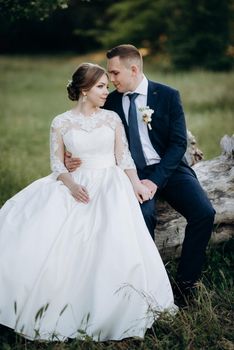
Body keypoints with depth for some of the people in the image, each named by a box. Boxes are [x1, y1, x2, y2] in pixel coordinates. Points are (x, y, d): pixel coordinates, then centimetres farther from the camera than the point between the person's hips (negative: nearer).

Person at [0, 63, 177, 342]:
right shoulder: (61, 123, 7)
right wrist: (71, 184, -17)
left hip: (111, 181, -1)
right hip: (77, 183, 1)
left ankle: (107, 308, -20)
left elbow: (124, 157, 6)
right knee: (32, 221, -24)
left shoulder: (112, 118, 11)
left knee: (112, 230, -33)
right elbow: (56, 164, 4)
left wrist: (135, 182, -12)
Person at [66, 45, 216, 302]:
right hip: (134, 173, 0)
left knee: (204, 213, -23)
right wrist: (74, 160, -15)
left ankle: (185, 284, -8)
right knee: (143, 216, -32)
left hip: (169, 168, 0)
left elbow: (178, 143, -7)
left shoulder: (168, 96, -1)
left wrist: (156, 179, -19)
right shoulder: (111, 102, 6)